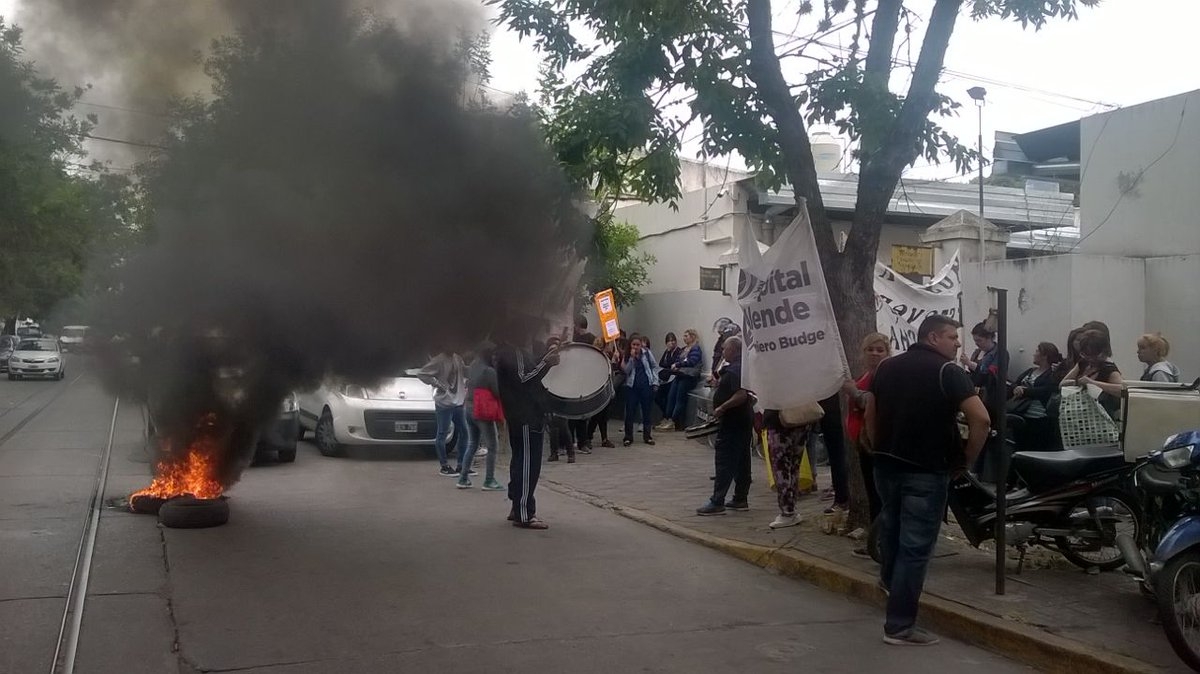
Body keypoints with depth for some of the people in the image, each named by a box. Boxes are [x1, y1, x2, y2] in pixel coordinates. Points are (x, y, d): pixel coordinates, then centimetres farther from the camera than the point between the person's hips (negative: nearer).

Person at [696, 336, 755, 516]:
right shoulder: (743, 367, 13)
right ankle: (741, 499, 18)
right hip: (744, 419, 11)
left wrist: (721, 408, -23)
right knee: (741, 460, 12)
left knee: (724, 461, -9)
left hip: (732, 421, -11)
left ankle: (717, 502, -9)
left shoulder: (734, 370, -19)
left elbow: (741, 395, -29)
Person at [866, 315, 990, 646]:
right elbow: (981, 420, -19)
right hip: (926, 470, -6)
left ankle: (889, 579, 50)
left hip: (886, 465, 6)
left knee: (891, 526, 30)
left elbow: (870, 416, 15)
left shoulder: (886, 366, 10)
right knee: (915, 547, -1)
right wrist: (966, 460, -7)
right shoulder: (948, 371, -10)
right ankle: (900, 626, 2)